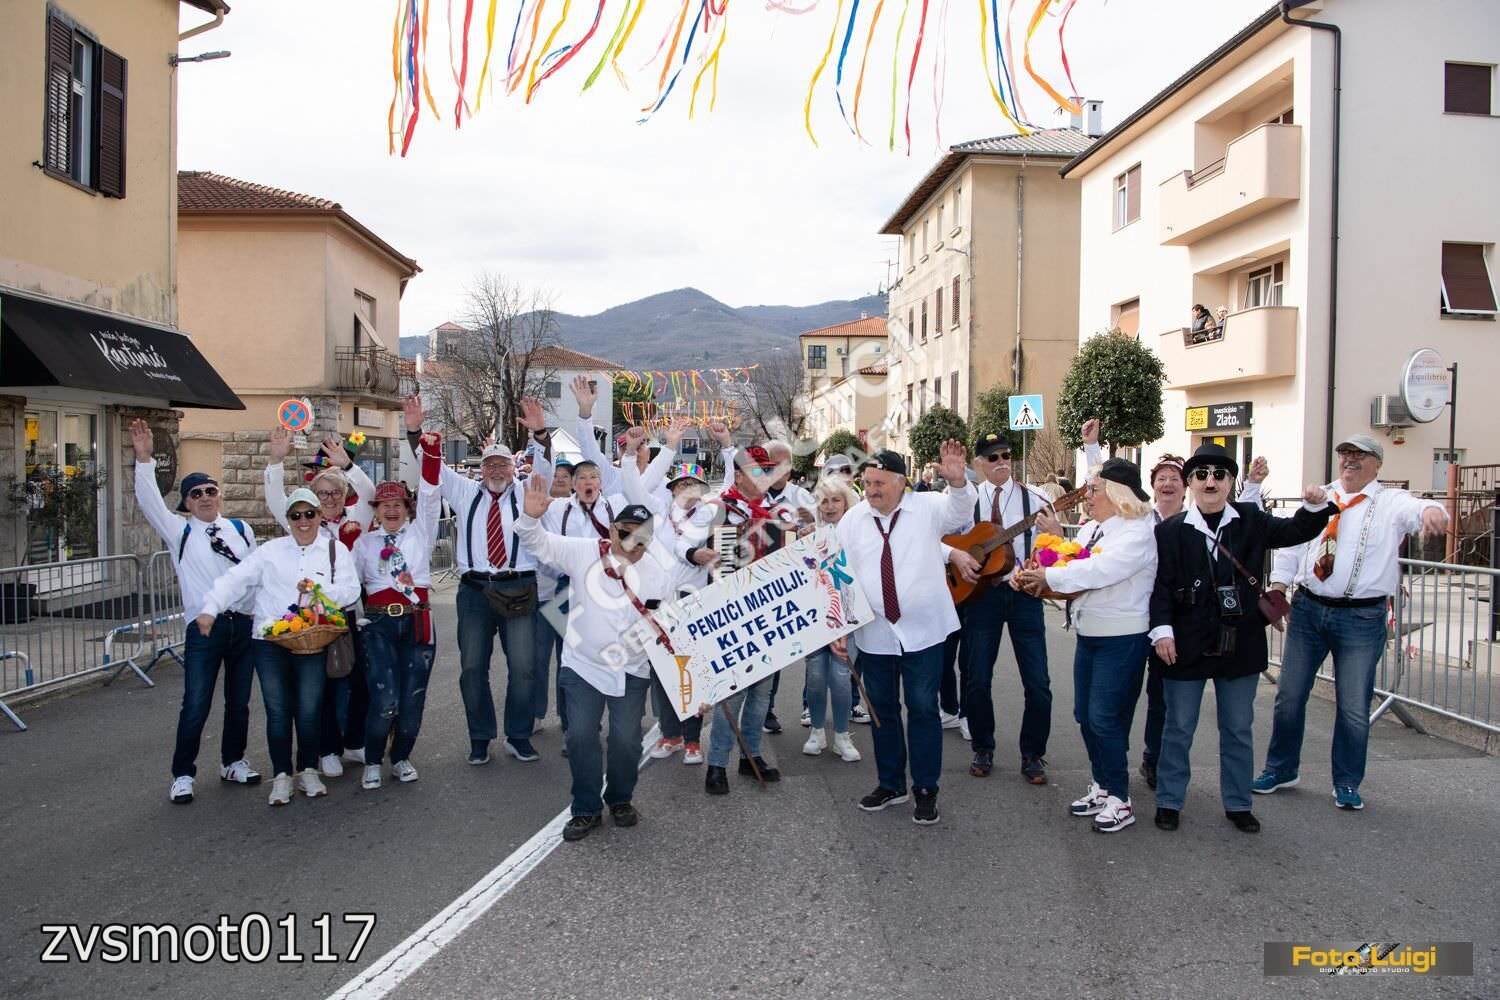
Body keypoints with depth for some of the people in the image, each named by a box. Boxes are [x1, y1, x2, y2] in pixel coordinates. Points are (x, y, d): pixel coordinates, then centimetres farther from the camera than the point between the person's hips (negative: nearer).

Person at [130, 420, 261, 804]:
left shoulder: (240, 528, 11)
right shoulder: (180, 531, 3)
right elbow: (149, 501, -10)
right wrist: (144, 459, -21)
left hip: (244, 624, 3)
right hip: (204, 628, -3)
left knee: (239, 702, 13)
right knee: (195, 706, -4)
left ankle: (233, 761, 29)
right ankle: (183, 775, 10)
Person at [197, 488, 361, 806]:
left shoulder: (336, 550, 7)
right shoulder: (271, 551, 9)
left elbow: (351, 590, -2)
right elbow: (235, 579, 2)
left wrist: (319, 590, -16)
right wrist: (210, 609, -9)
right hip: (269, 640, 1)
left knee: (309, 710, 0)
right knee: (278, 710, 3)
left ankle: (308, 771, 19)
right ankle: (281, 775, 15)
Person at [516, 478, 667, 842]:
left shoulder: (655, 574, 0)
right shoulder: (584, 552, -6)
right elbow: (540, 543, -7)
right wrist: (532, 516, -26)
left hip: (631, 668, 1)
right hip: (582, 664, -1)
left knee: (626, 737, 0)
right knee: (581, 736, -3)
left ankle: (621, 799, 26)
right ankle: (587, 809, 15)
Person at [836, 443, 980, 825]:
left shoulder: (927, 507, -3)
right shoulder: (852, 521, 3)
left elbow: (958, 511, -20)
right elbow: (841, 577, 5)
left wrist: (957, 481, -41)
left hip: (923, 631, -3)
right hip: (874, 632, 3)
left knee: (923, 709, 3)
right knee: (882, 710, 13)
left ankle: (926, 790, 15)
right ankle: (891, 785, 28)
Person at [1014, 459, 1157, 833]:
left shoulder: (1139, 532, -15)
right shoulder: (1090, 528, 11)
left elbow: (1099, 570, -27)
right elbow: (1069, 566, 7)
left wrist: (1049, 576, -21)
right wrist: (1029, 575, -11)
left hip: (1122, 638, -8)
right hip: (1088, 634, 8)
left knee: (1105, 718, -5)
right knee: (1085, 715, 13)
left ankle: (1119, 799, 9)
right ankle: (1102, 786, 28)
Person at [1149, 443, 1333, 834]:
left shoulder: (1250, 521, 4)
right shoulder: (1170, 530, -5)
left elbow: (1296, 531, 8)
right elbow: (1161, 584, -8)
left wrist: (1315, 506, -11)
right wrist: (1162, 629, -17)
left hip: (1240, 644, 3)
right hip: (1187, 646, -3)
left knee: (1238, 730, 15)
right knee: (1179, 728, 9)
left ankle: (1238, 804, 29)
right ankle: (1169, 801, 22)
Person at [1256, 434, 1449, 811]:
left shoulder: (1390, 502, -1)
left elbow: (1415, 509, -24)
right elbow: (1290, 544, 11)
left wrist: (1432, 510, -47)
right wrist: (1277, 590, 4)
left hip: (1361, 617, -3)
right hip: (1307, 609, 3)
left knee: (1354, 706, 5)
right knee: (1289, 695, 10)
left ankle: (1347, 784, 23)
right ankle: (1281, 769, 27)